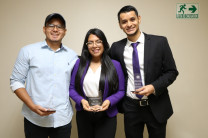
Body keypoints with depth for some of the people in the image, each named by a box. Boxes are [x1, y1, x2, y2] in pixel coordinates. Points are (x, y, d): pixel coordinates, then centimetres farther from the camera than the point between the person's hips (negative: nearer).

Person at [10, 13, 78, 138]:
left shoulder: (72, 56, 5)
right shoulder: (28, 51, 0)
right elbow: (16, 82, -2)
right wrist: (33, 107, -12)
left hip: (63, 119, 2)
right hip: (34, 119, -1)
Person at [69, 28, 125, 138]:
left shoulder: (115, 65, -1)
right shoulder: (79, 63, 3)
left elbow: (121, 91, -1)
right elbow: (71, 88, 3)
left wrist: (109, 101, -17)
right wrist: (81, 100, -13)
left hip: (106, 115, -1)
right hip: (83, 114, 2)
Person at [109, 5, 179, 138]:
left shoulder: (159, 42, -7)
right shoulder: (116, 47, -1)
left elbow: (172, 72, -5)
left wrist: (154, 87, -19)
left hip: (156, 106, -1)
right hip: (130, 107, 2)